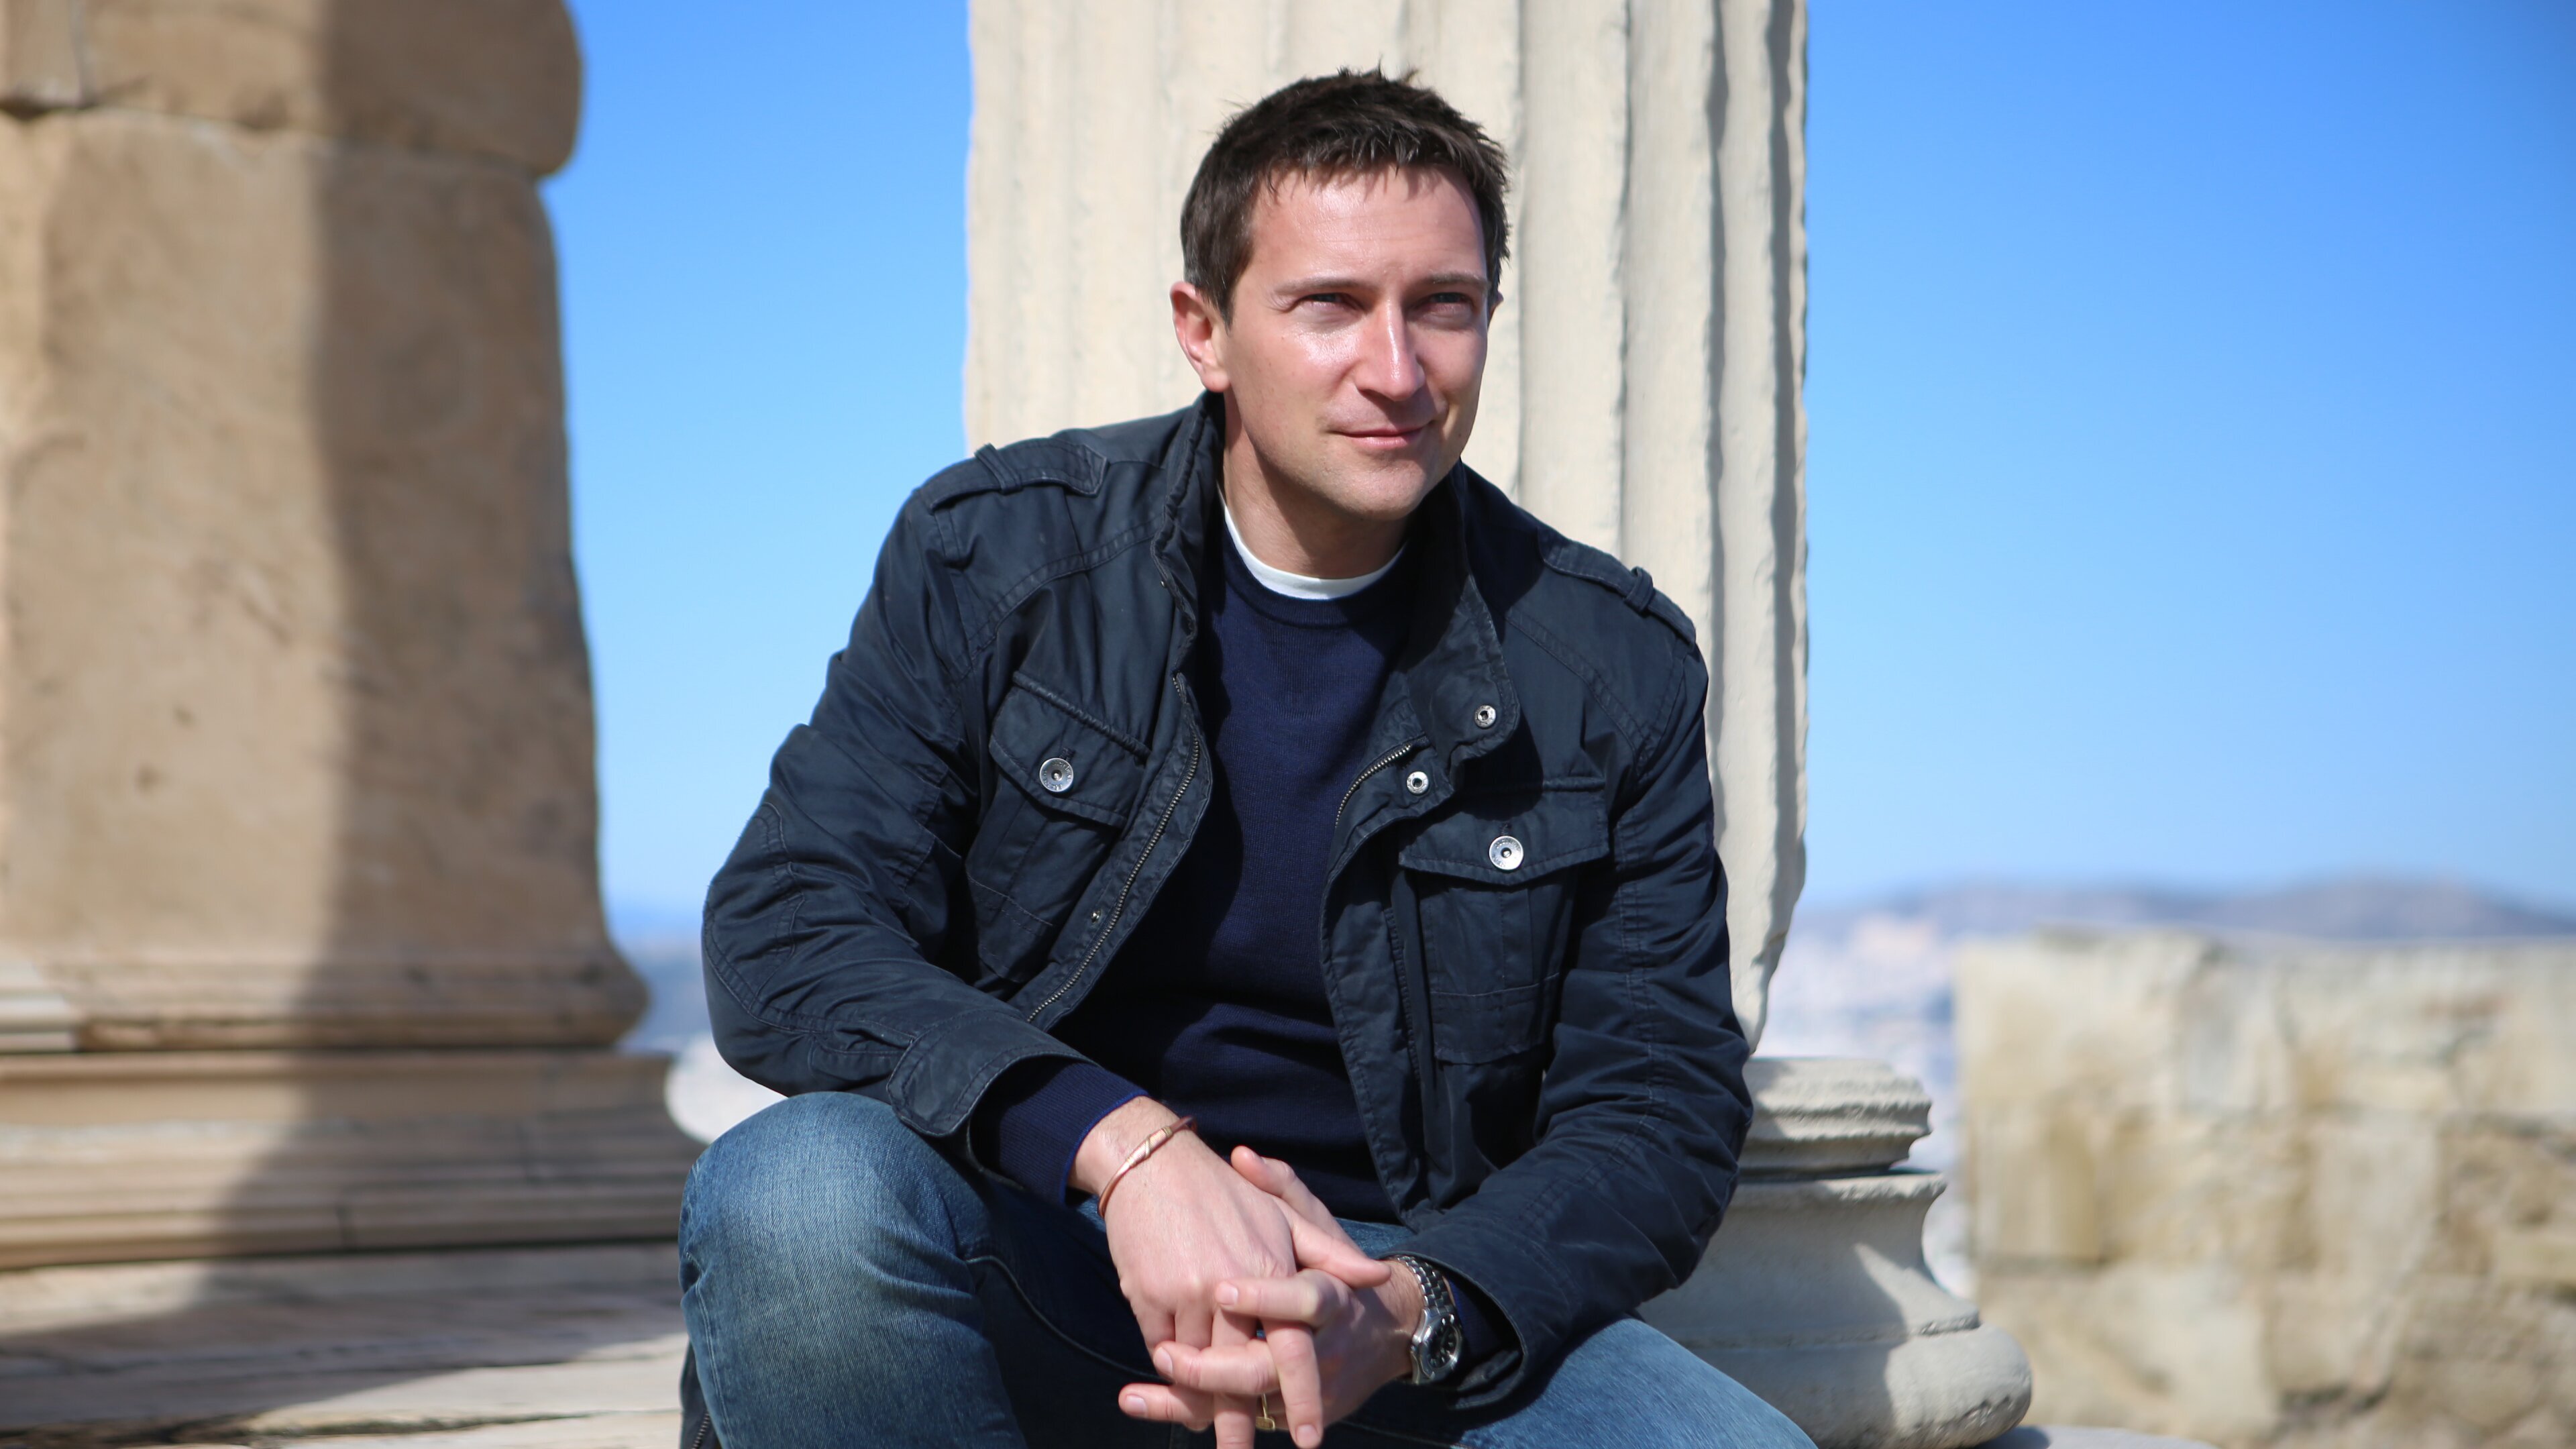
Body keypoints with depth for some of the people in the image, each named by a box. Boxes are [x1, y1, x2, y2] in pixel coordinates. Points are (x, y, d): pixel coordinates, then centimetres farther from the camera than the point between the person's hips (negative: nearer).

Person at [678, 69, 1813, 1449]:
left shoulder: (1613, 666, 2)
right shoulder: (990, 557, -1)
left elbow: (1662, 1100, 1)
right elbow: (784, 934, -11)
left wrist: (1411, 1318, -20)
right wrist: (1125, 1145, -28)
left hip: (1390, 1290, 1)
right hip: (1040, 1263, 0)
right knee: (799, 1191, -33)